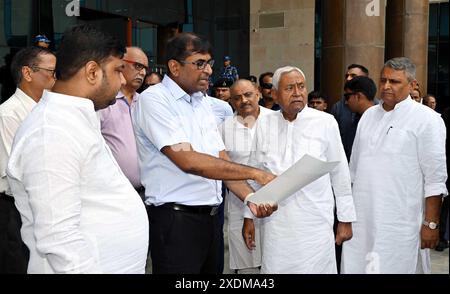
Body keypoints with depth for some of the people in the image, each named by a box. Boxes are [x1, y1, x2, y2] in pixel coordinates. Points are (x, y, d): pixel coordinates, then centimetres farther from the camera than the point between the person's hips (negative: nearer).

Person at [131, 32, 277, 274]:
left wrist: (250, 198, -3)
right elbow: (189, 161, -21)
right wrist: (256, 174, -20)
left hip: (210, 217, 8)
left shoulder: (202, 101, 13)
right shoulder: (153, 100, -12)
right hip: (175, 220, -7)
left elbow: (221, 160, 12)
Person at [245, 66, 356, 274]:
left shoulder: (325, 122, -3)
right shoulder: (264, 124, 4)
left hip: (315, 225, -2)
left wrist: (345, 219, 7)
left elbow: (340, 173, 3)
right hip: (274, 224, 2)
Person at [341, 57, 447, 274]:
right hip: (361, 218, 5)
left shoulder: (427, 120, -5)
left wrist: (431, 224, -10)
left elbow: (435, 179, -7)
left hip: (399, 223, -5)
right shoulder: (369, 115, 12)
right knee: (355, 267, 7)